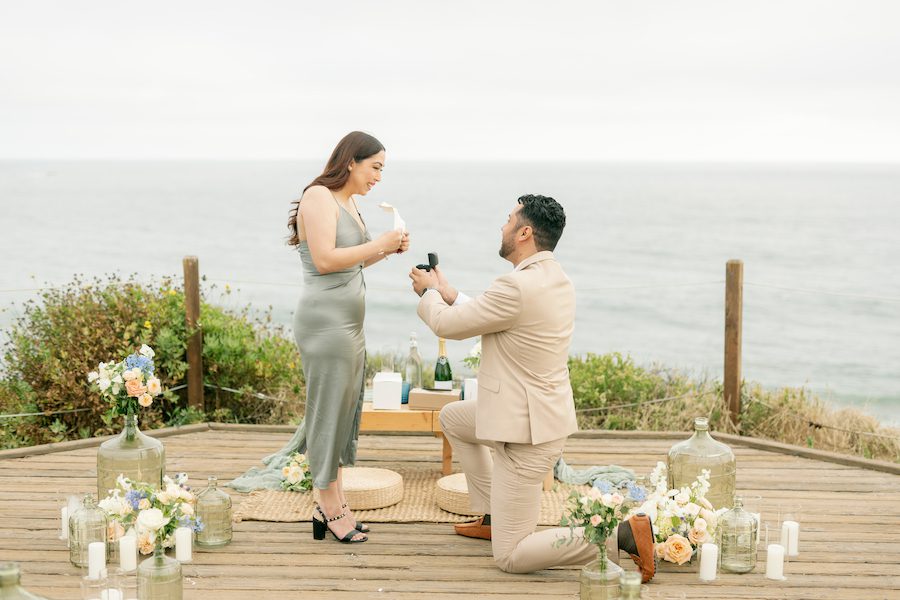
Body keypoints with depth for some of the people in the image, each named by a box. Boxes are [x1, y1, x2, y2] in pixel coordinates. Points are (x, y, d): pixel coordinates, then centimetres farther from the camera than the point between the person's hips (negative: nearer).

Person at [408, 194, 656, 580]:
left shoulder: (517, 287, -26)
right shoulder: (556, 279, 5)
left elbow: (446, 324, -12)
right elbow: (484, 318, 18)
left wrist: (429, 292, 8)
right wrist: (448, 293, 21)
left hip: (528, 433, -10)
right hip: (537, 414, 10)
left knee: (511, 557, -5)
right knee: (452, 417, 31)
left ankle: (623, 535, -14)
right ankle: (492, 517, 32)